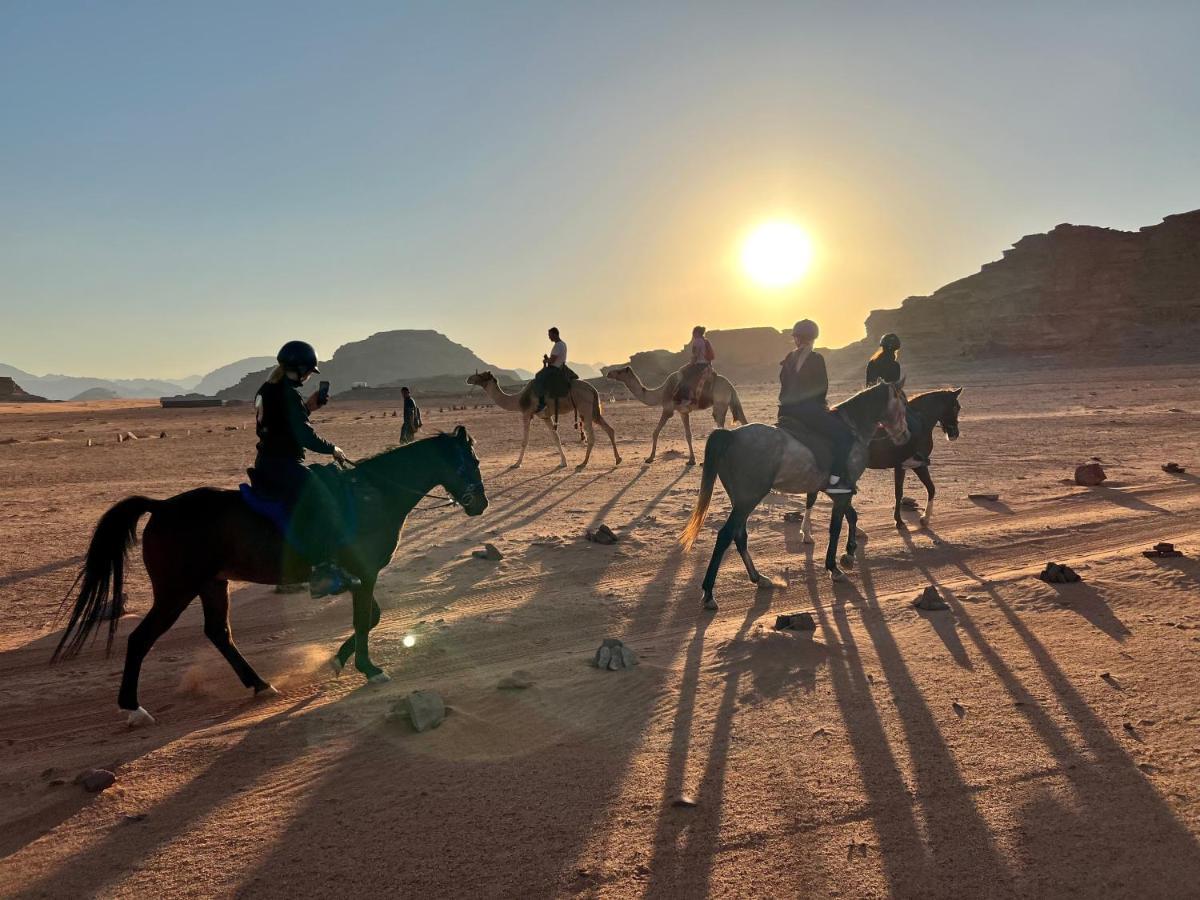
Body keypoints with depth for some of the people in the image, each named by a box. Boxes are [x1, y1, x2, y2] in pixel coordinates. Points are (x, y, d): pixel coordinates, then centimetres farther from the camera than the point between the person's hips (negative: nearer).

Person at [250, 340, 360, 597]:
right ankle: (323, 569, -22)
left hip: (266, 462, 11)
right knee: (325, 504, -15)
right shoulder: (289, 394, -16)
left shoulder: (266, 390, 13)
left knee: (316, 499, 25)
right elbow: (305, 436, -19)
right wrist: (332, 449, -6)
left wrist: (308, 405, 15)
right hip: (284, 464, -11)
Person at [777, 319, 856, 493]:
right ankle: (835, 480, -16)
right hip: (807, 410, -8)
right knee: (845, 434, -6)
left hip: (787, 410, 8)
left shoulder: (789, 358, 12)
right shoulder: (816, 359, -6)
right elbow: (823, 387, -1)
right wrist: (820, 403, 18)